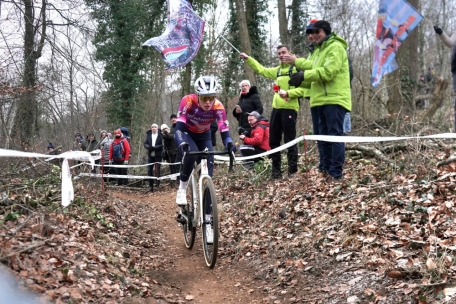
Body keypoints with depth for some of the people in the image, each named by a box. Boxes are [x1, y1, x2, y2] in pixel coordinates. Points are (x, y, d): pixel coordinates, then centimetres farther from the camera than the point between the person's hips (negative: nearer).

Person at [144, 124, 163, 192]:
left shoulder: (160, 135, -4)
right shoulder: (148, 135, 8)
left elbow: (162, 145, -10)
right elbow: (145, 143, 5)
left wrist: (154, 147, -20)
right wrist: (149, 147, -16)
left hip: (158, 155, -3)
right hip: (150, 155, 3)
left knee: (157, 170, -1)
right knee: (149, 170, 1)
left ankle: (157, 185, 9)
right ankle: (150, 185, 9)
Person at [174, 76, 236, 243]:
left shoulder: (218, 107, -29)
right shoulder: (188, 101, -32)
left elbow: (224, 132, -33)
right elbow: (179, 127, -38)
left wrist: (229, 144, -55)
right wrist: (182, 144, -58)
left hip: (204, 137, 2)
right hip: (186, 133, -2)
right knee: (191, 153, -38)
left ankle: (207, 223, -5)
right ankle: (182, 187, -12)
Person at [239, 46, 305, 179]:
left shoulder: (297, 68, -5)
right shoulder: (278, 69, 19)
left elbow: (302, 89, -13)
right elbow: (262, 70, 31)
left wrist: (288, 93, -25)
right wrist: (248, 59, 27)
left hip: (289, 109, -8)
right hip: (276, 108, 8)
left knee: (290, 141, -5)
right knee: (273, 141, 10)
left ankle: (293, 170, 1)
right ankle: (276, 170, 17)